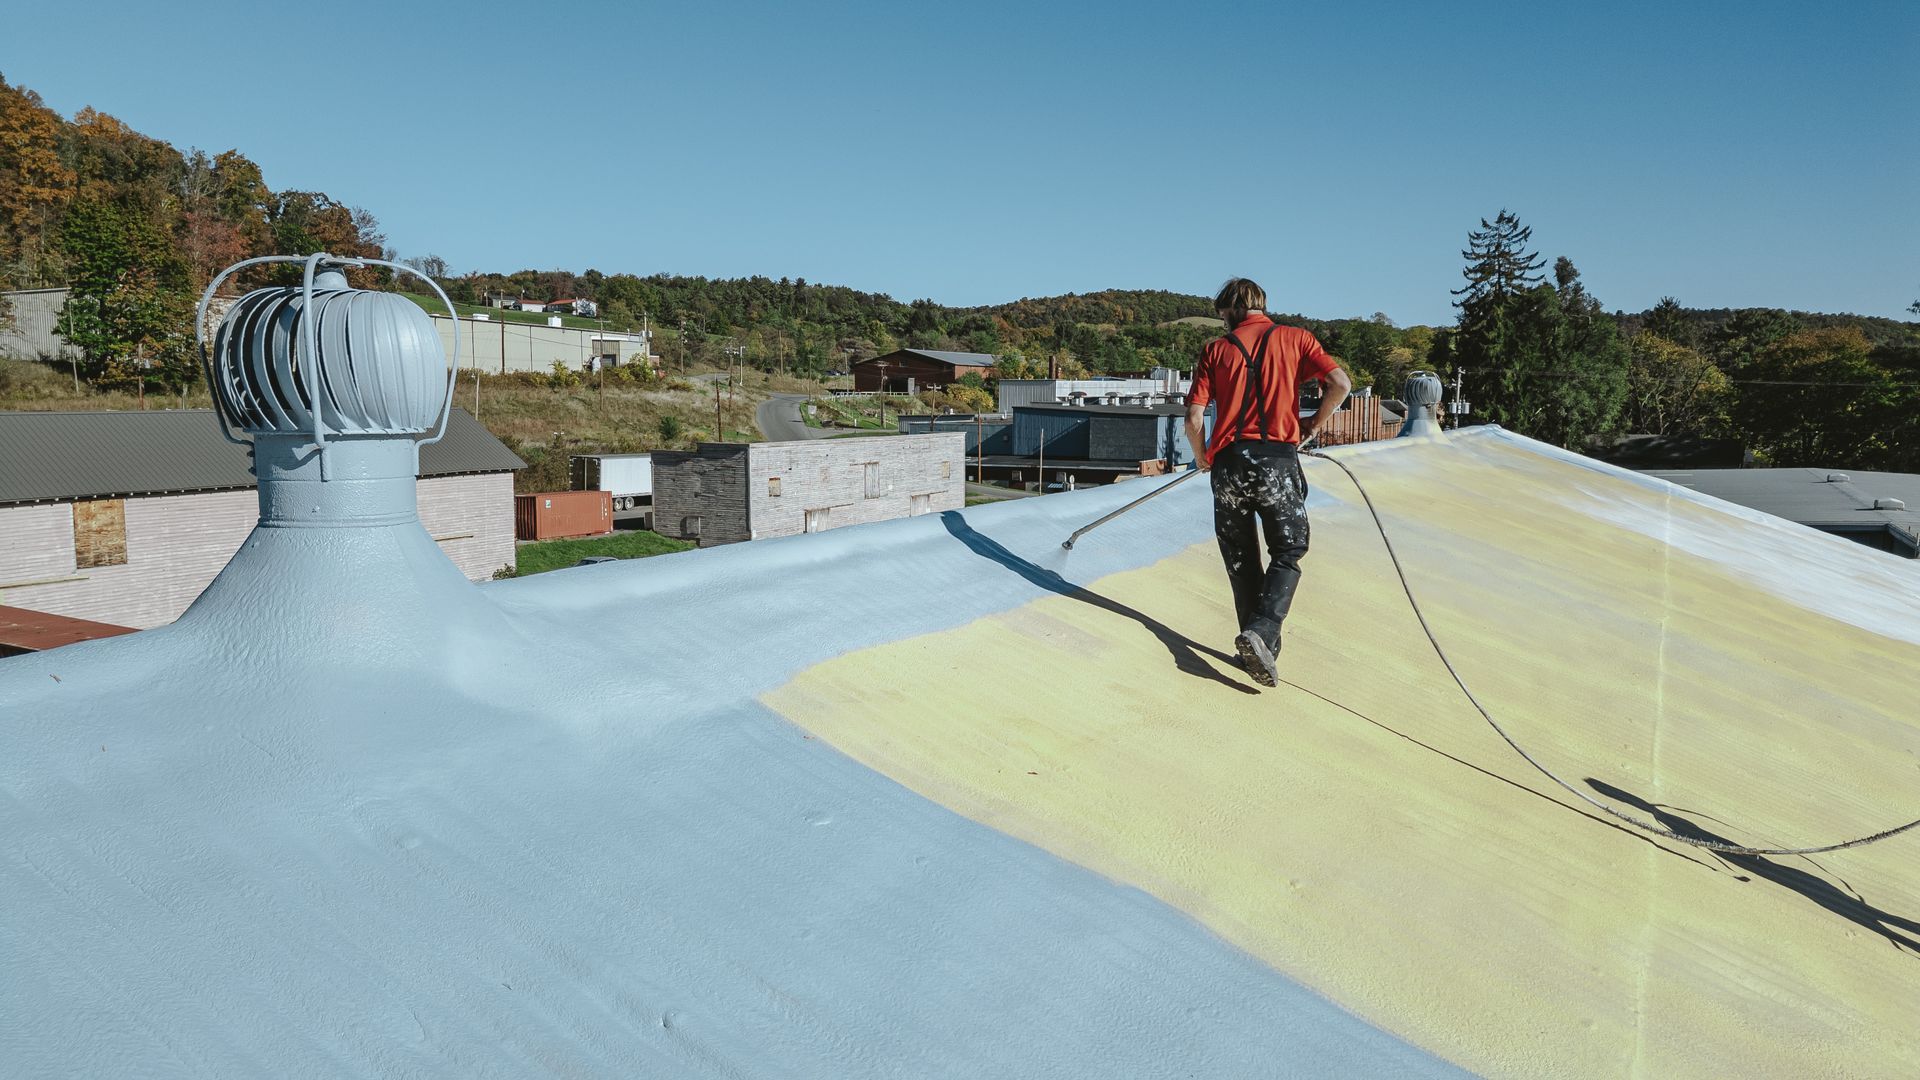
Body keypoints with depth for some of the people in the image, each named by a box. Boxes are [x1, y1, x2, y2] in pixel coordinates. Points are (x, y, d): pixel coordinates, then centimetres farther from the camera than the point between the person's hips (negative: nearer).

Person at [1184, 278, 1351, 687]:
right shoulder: (1294, 338, 8)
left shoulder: (1216, 349, 9)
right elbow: (1340, 384, -5)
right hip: (1277, 459, -1)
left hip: (1229, 463, 1)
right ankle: (1262, 633, -15)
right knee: (1287, 553, 6)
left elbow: (1194, 418, 1)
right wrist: (1311, 425, 9)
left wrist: (1202, 457, 18)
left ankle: (1259, 644, 16)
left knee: (1241, 561, 12)